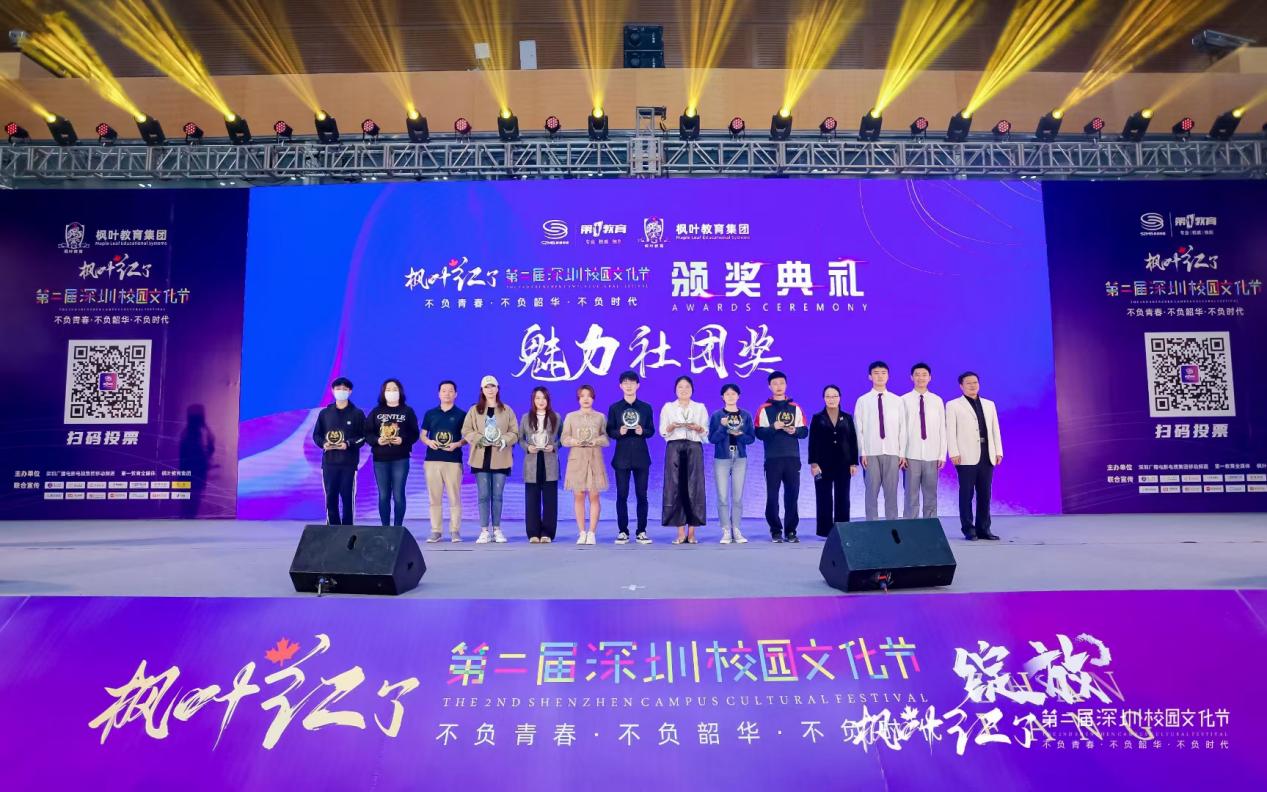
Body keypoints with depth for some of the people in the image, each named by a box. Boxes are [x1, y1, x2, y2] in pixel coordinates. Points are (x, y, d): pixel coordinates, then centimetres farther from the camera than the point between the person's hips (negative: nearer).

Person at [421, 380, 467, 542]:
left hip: (453, 460, -2)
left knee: (454, 498, -3)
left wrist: (457, 444, -12)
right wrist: (428, 442, -6)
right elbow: (422, 435, 15)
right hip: (432, 460, 2)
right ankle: (435, 531, 8)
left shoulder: (461, 414, 6)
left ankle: (455, 531, 3)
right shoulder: (430, 413, 13)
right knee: (434, 498, 3)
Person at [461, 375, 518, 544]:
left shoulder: (507, 410, 7)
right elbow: (466, 431, 2)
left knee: (497, 495, 4)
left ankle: (497, 530, 13)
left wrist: (503, 441, -15)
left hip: (500, 459, 0)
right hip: (481, 458, 0)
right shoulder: (474, 410, 7)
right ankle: (484, 531, 6)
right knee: (483, 495, 0)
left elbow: (515, 433, 4)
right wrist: (479, 438, -15)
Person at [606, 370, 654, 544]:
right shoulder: (614, 408, 5)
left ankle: (641, 532, 9)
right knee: (622, 495, 1)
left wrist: (643, 431, -13)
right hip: (622, 457, 0)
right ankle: (622, 531, 9)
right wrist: (619, 432, -16)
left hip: (641, 457, 1)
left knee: (641, 495, 2)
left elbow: (651, 430, 7)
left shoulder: (646, 407, 7)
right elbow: (609, 431, 4)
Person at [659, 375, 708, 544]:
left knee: (694, 487, -5)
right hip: (674, 447, 0)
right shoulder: (668, 407, 14)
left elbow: (706, 431, 8)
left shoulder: (700, 407, 15)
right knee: (675, 487, -6)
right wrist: (672, 426, -13)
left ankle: (692, 533, -1)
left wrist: (697, 428, -12)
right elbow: (662, 431, 7)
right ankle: (681, 533, -3)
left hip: (694, 447, 0)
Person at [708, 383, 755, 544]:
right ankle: (726, 532, 2)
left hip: (740, 459, 1)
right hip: (722, 459, -1)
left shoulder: (745, 415, 8)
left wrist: (740, 435, -13)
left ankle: (736, 531, 8)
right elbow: (712, 438, -3)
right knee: (723, 497, -4)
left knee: (738, 497, 1)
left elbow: (751, 437, 5)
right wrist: (722, 427, -18)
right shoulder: (716, 415, 3)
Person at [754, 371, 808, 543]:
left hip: (792, 458, 2)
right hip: (772, 459, -2)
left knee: (792, 495, 1)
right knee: (772, 496, -1)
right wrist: (773, 427, -18)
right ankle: (776, 531, 7)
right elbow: (759, 433, -3)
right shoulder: (764, 409, 4)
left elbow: (804, 431, 8)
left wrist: (795, 430, -11)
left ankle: (790, 531, 8)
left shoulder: (795, 408, 11)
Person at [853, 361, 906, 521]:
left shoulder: (897, 400, 7)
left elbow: (902, 427, 6)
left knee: (891, 492, 4)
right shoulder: (862, 401, 3)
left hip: (892, 452, 1)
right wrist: (862, 453, -6)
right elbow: (858, 428, 0)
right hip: (871, 453, -1)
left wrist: (902, 453, 1)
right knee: (872, 491, 2)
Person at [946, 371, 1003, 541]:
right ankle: (968, 530, 5)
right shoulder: (953, 405, 5)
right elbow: (950, 431, -2)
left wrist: (998, 451, 7)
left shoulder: (989, 404, 18)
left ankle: (983, 529, 12)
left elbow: (995, 429, 15)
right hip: (966, 457, -4)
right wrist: (954, 453, -10)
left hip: (987, 456, 4)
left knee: (985, 494, 5)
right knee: (966, 494, -1)